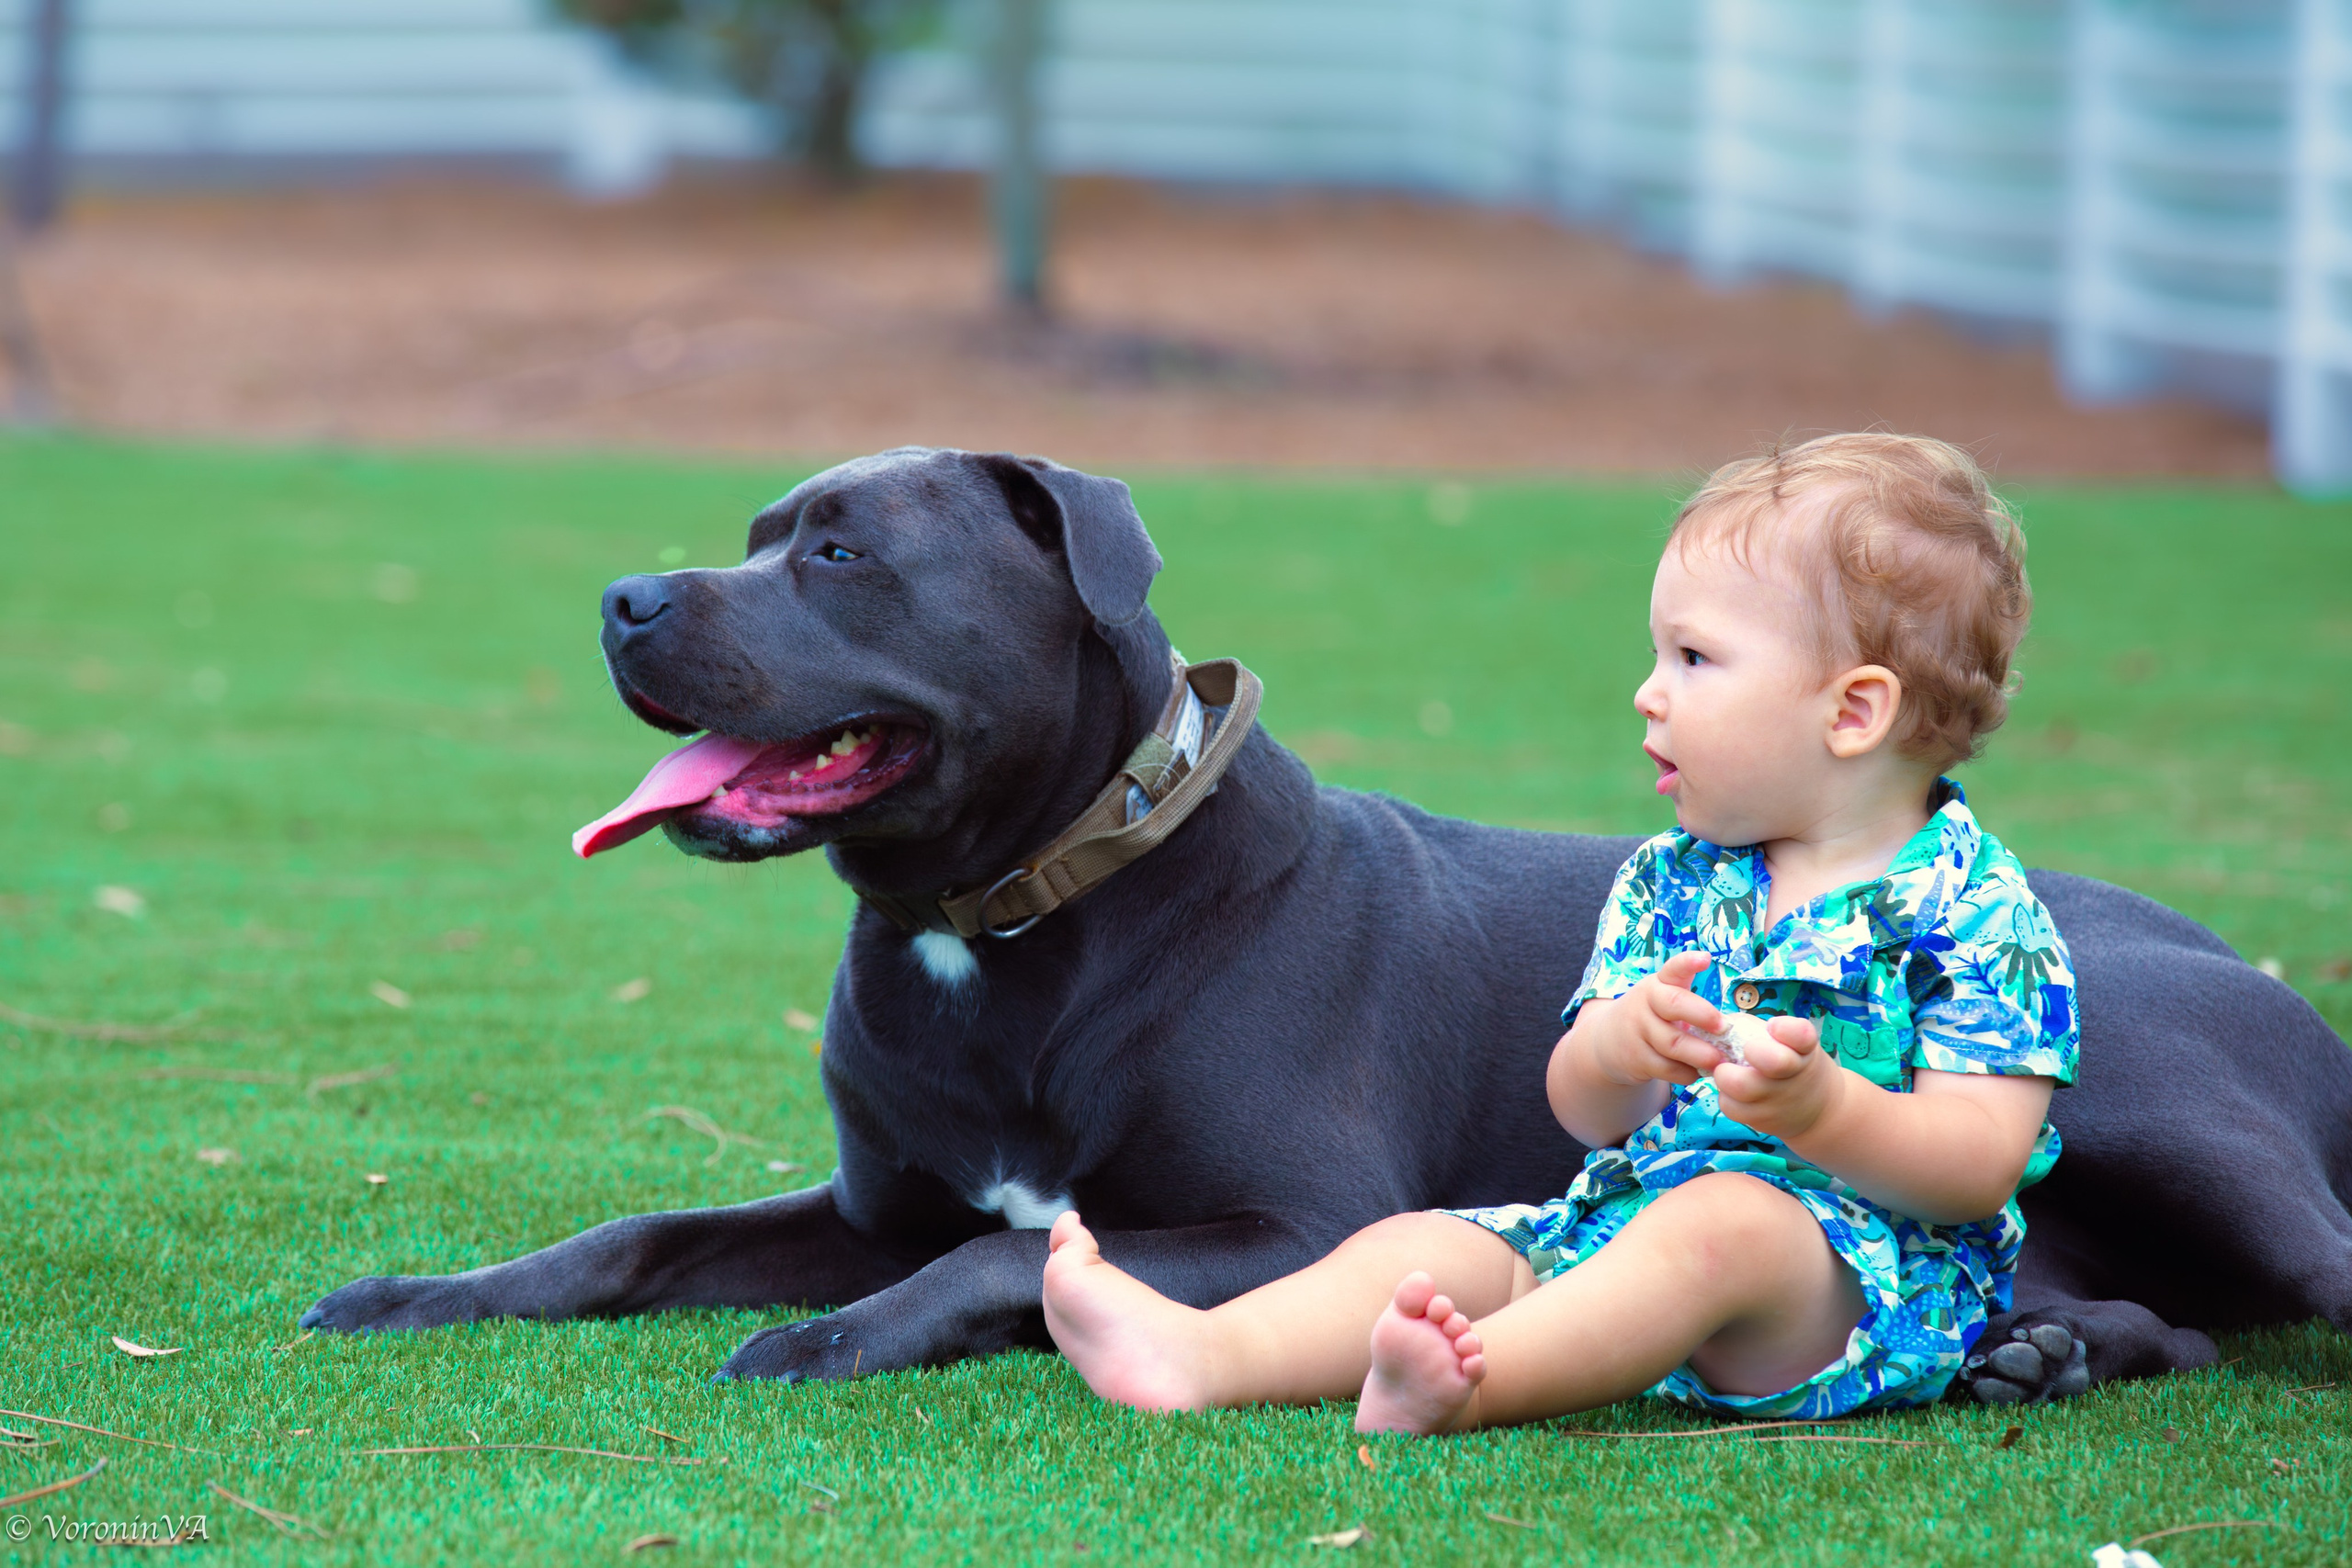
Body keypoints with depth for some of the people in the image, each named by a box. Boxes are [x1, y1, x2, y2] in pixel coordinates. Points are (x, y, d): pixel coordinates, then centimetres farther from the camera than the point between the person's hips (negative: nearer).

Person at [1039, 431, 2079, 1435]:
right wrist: (1617, 1048, -17)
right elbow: (1585, 1116, 9)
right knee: (1431, 1243, -11)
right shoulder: (1668, 883, 16)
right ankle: (1206, 1356, -38)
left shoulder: (1980, 913, -4)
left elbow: (1981, 1164, -12)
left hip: (1869, 1267, -7)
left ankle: (1459, 1387, -60)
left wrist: (1823, 1108, -31)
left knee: (1723, 1224, -37)